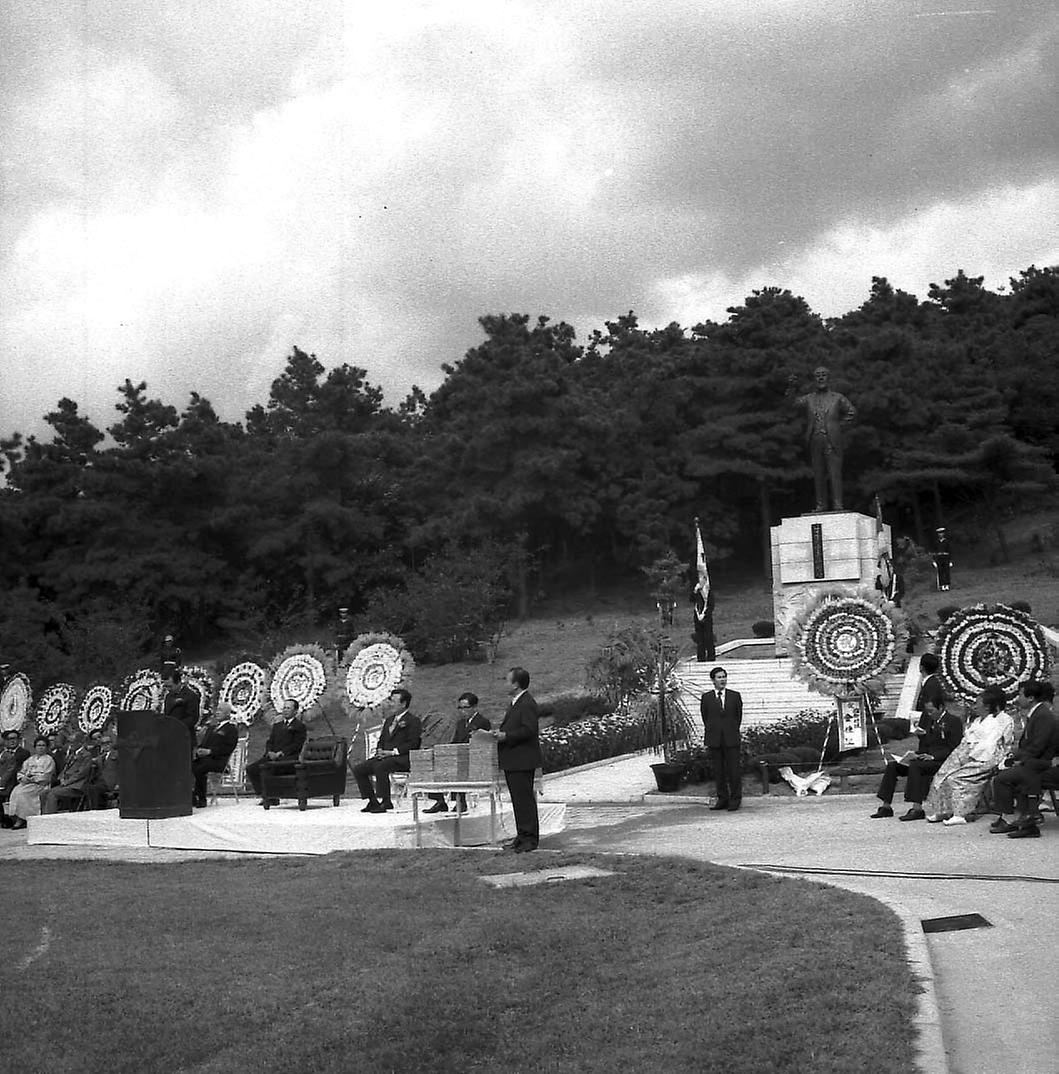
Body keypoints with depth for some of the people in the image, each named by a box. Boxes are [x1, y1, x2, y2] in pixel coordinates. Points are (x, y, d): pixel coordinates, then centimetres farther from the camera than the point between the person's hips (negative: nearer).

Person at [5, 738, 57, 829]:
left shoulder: (49, 759, 6)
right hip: (27, 783, 5)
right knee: (15, 792, -24)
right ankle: (15, 817, -27)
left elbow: (46, 776, -6)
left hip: (40, 784, -5)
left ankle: (21, 819, -26)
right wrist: (23, 778, -4)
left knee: (21, 793, -29)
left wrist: (32, 779, -14)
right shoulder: (30, 759, 23)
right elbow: (21, 772, 19)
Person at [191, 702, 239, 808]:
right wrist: (199, 749, 4)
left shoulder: (231, 729, 4)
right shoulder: (212, 726, 29)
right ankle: (191, 797, -20)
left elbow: (228, 747, -7)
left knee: (199, 770, -34)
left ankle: (201, 799, -22)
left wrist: (210, 751, -15)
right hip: (203, 756, 7)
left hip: (217, 760, -7)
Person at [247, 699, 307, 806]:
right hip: (272, 756, 7)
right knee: (251, 768, -15)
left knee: (270, 767, -36)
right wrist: (270, 752, -3)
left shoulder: (300, 726, 5)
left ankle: (272, 798, -23)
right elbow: (269, 742, 20)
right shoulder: (276, 725, 27)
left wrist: (280, 753, -16)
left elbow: (297, 745, -6)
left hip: (289, 758, -7)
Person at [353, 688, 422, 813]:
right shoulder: (388, 720, 24)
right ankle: (372, 801, -2)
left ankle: (385, 802, -26)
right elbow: (381, 740, 25)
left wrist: (393, 752, -19)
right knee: (358, 769, -8)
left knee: (379, 767, -35)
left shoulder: (413, 721, -2)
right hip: (385, 756, 8)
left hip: (403, 758, -8)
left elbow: (413, 743, -12)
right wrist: (380, 750, 2)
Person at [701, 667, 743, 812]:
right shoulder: (706, 697, 5)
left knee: (734, 770, 0)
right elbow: (705, 717, 12)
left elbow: (739, 716, 12)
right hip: (714, 739, 1)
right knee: (718, 771, 4)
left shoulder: (735, 696, 6)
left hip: (731, 739, -1)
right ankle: (722, 799, 11)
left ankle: (735, 799, 8)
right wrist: (711, 733, 11)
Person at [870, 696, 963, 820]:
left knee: (915, 766, -35)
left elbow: (954, 749, -12)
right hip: (925, 758, 8)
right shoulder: (930, 720, 20)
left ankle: (917, 809, -38)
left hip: (942, 761, -8)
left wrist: (933, 756, -21)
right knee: (892, 766, -6)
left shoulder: (954, 721, -3)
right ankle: (886, 807, -7)